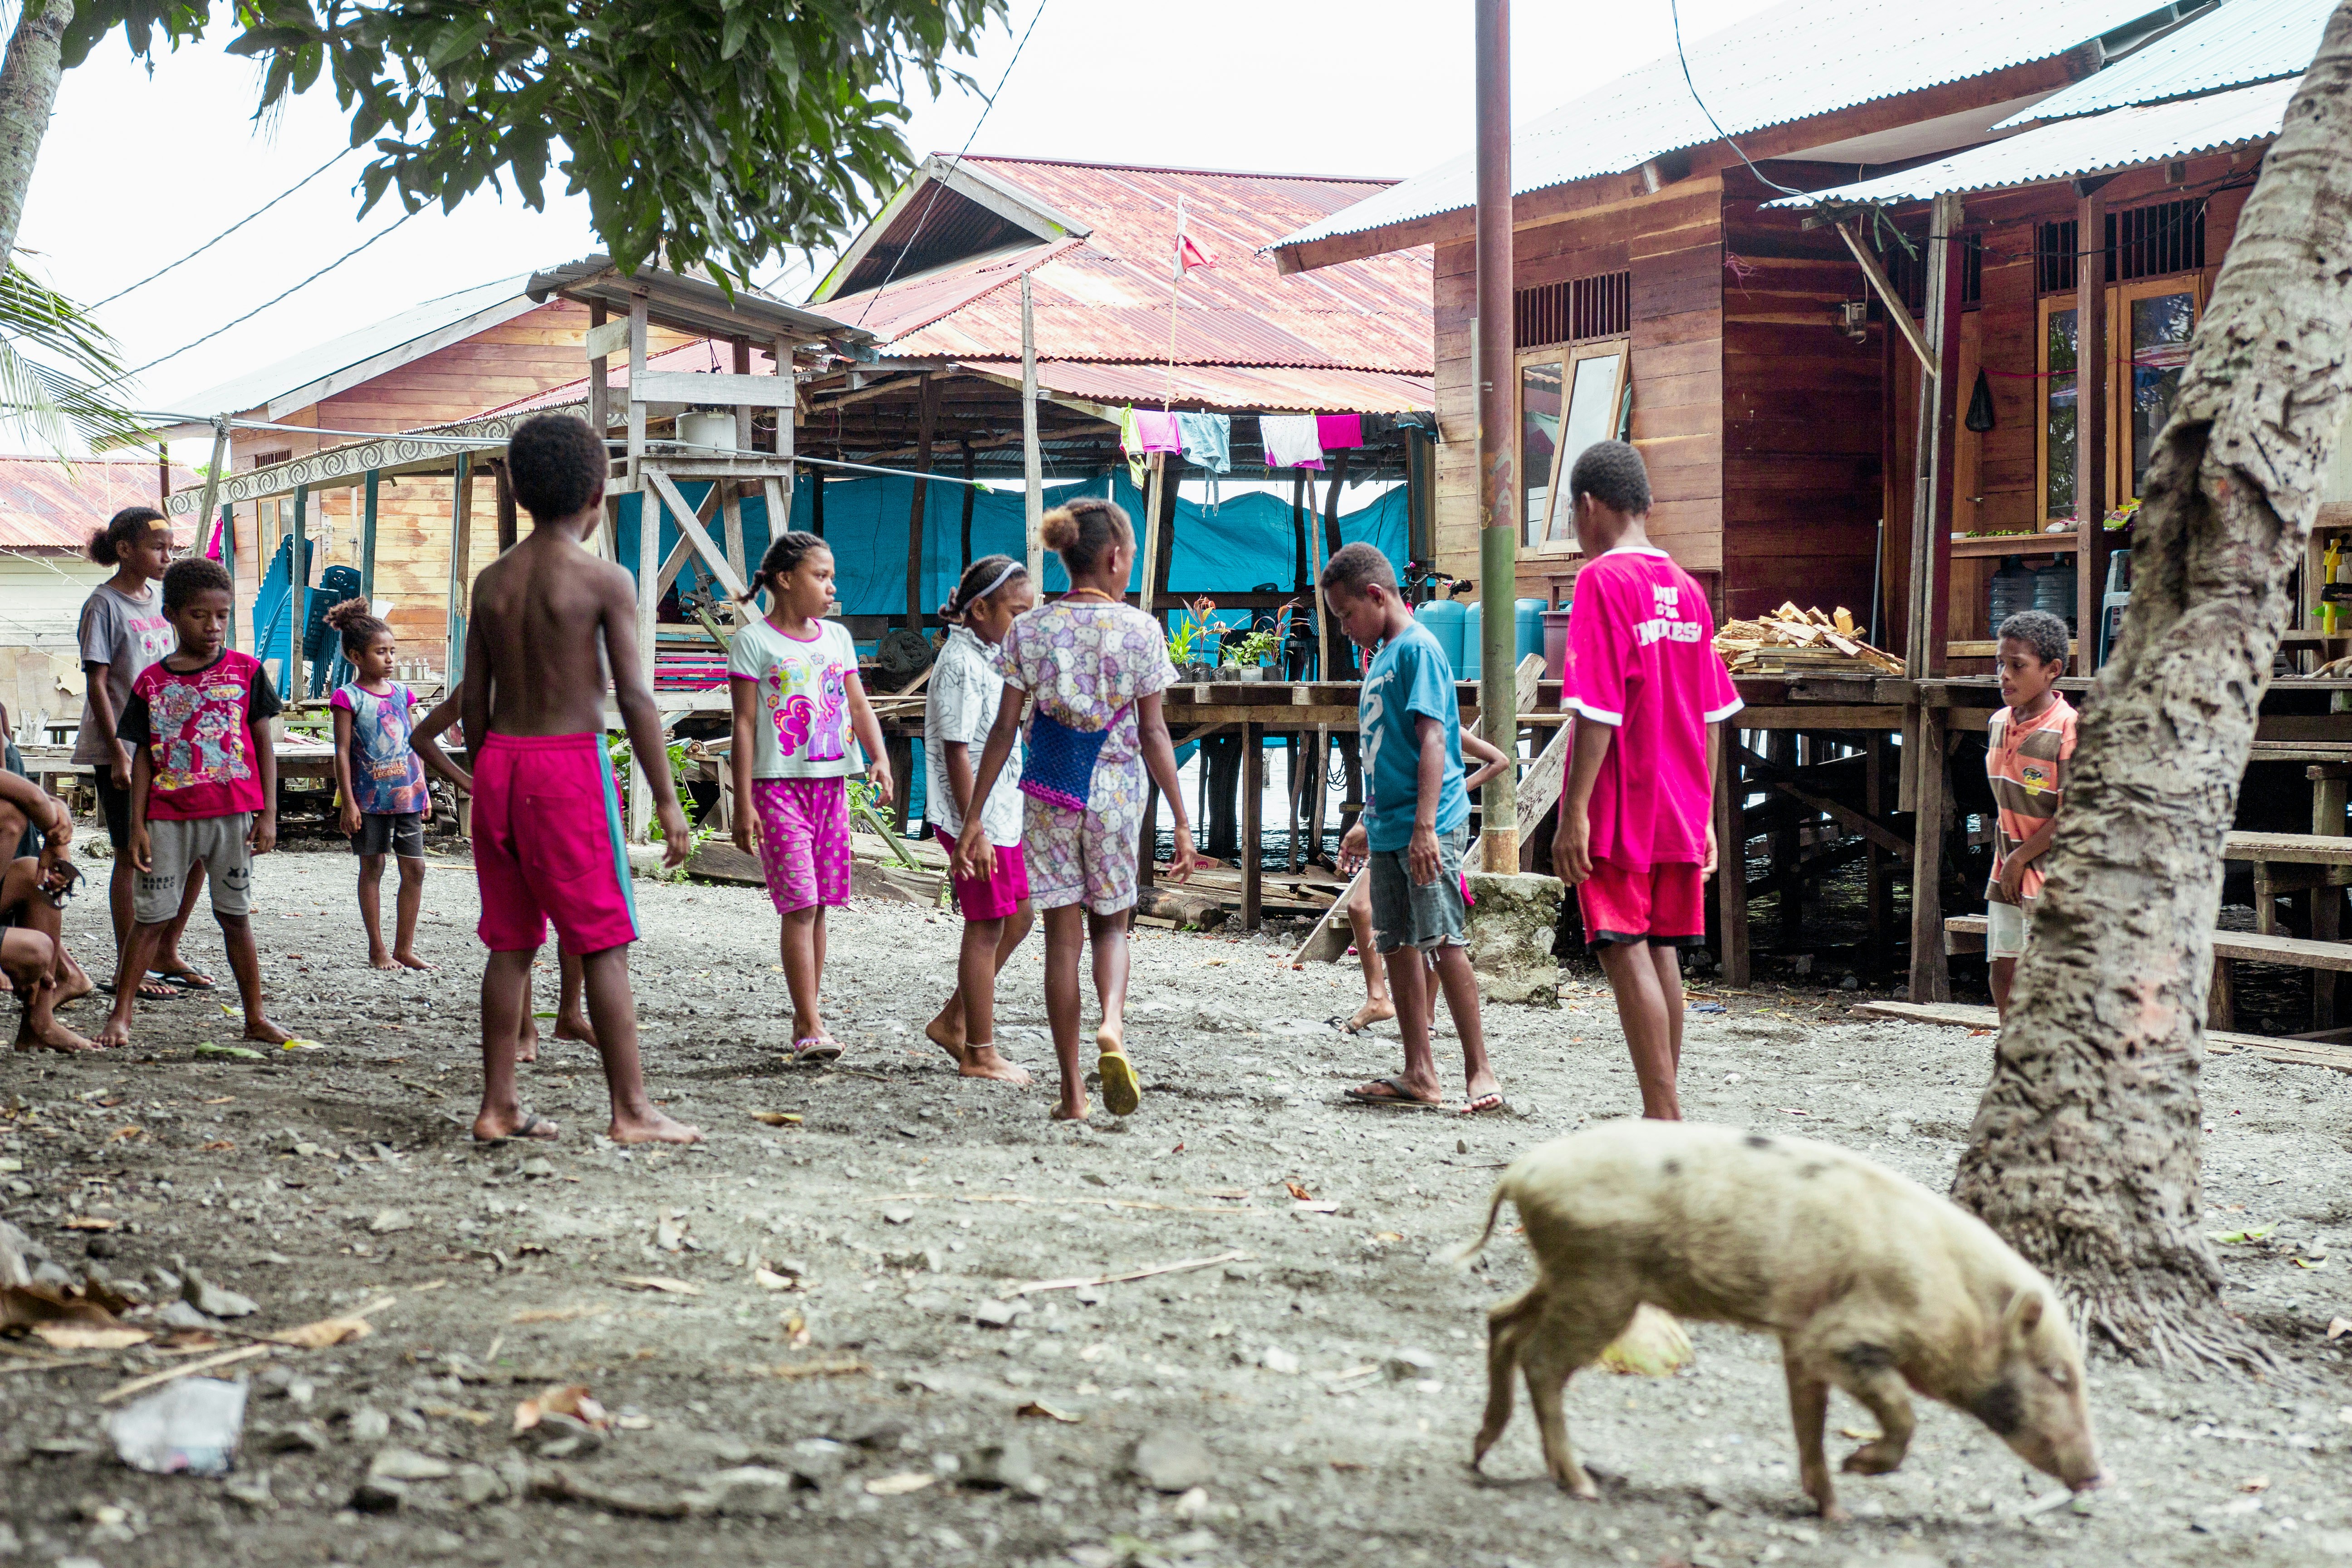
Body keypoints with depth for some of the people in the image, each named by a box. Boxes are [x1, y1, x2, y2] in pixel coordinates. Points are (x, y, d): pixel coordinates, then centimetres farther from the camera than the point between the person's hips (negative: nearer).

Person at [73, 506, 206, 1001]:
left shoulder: (157, 603, 13)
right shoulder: (105, 604, -8)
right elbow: (98, 685, -12)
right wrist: (118, 753, -18)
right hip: (121, 751, -7)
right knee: (133, 856, -3)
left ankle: (166, 953, 18)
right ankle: (127, 969, 5)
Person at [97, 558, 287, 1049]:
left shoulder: (246, 671, 2)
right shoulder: (152, 682, 3)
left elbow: (264, 747, 4)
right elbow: (143, 757, 6)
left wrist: (268, 815, -2)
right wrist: (137, 825, 0)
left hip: (233, 813, 0)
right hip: (168, 816, 0)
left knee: (235, 914, 7)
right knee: (151, 915, 2)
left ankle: (256, 1018, 13)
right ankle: (120, 1015, 7)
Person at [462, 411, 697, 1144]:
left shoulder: (492, 581, 8)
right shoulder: (605, 581, -8)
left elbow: (474, 699, 10)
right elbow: (634, 697, -12)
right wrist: (667, 800, -8)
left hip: (499, 762, 6)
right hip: (570, 761, -6)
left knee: (511, 942, 11)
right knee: (604, 944, -1)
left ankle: (498, 1106, 13)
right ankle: (631, 1110, 1)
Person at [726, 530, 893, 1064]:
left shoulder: (837, 638, 13)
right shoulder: (754, 641, -5)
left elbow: (859, 706, 12)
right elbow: (744, 725, -6)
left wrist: (880, 759, -7)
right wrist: (743, 805, -10)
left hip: (831, 782, 6)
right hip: (779, 783, -6)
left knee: (818, 904, 9)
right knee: (800, 904, -11)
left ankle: (809, 1015, 17)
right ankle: (810, 1028, -12)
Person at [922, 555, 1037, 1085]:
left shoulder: (990, 659, 13)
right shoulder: (961, 665, -17)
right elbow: (956, 752, -20)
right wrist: (972, 831, -23)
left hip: (1002, 813, 10)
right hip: (975, 818, -10)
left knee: (1018, 916, 15)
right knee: (987, 926, -2)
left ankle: (953, 1021, 24)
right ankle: (980, 1054, 8)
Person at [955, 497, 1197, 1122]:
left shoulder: (1031, 629, 0)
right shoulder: (1140, 630, -4)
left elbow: (1005, 730, -1)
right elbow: (1154, 734, -4)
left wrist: (974, 817, 3)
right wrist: (1182, 822, 1)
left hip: (1048, 790, 1)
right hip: (1115, 790, -1)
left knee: (1063, 934, 8)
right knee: (1110, 923, 17)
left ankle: (1072, 1092, 10)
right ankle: (1111, 1028, -14)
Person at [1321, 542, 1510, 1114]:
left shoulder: (1417, 648, -9)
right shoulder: (1380, 656, 18)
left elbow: (1431, 739, -17)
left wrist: (1425, 825, -24)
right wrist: (1367, 824, 28)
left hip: (1429, 829, -9)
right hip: (1388, 830, 10)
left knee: (1446, 943, -10)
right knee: (1398, 947, 8)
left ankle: (1479, 1071, -7)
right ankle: (1419, 1074, 11)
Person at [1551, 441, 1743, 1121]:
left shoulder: (1603, 579, -10)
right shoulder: (1686, 587, 12)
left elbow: (1597, 710, -16)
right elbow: (1710, 715, 14)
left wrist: (1574, 811, -15)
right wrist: (1704, 816, 20)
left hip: (1618, 810, -7)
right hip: (1680, 810, 7)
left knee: (1625, 952, -6)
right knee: (1662, 952, 10)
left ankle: (1664, 1115, -11)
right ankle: (1665, 1112, 14)